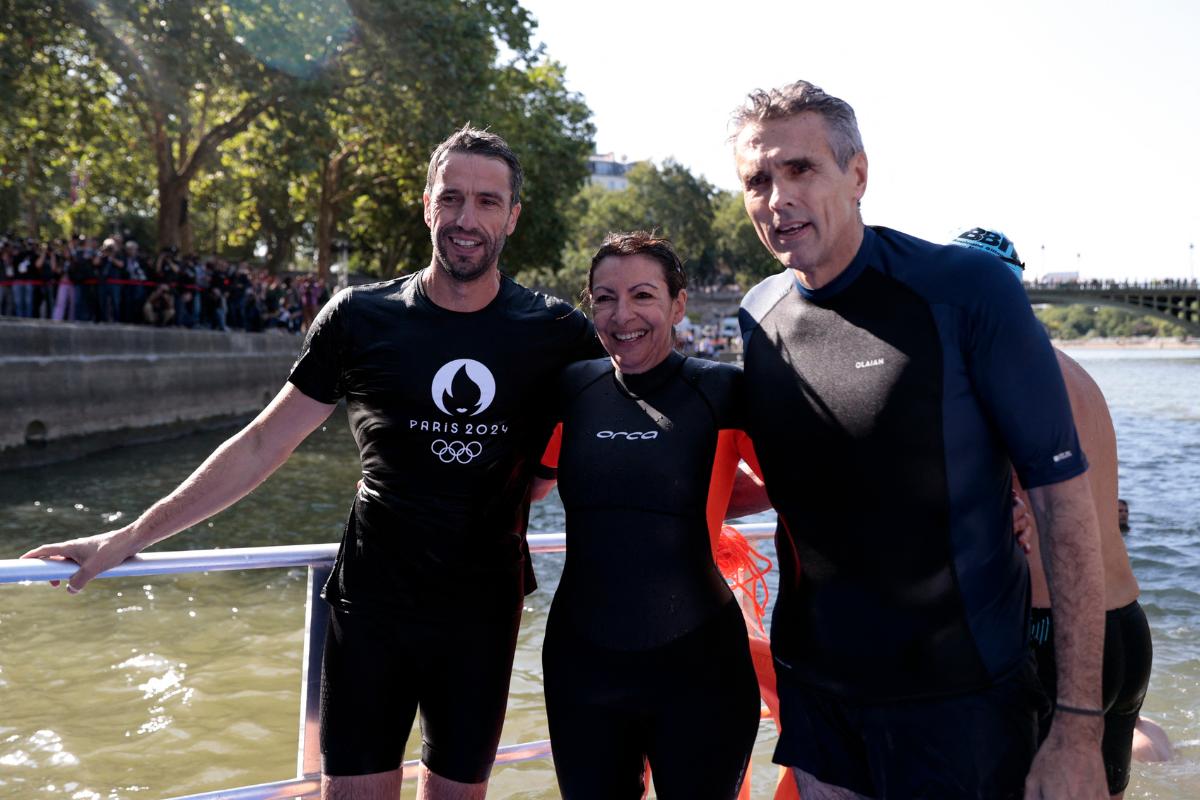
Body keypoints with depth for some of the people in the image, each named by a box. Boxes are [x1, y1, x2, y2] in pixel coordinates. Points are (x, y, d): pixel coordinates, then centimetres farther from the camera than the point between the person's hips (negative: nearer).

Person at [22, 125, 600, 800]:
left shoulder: (556, 332, -4)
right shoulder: (361, 319, -5)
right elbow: (262, 446, 0)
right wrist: (131, 537, 0)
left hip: (485, 610, 1)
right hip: (372, 602, 0)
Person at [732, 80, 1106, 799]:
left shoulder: (967, 290, -15)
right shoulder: (758, 314, 0)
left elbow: (1064, 499, -15)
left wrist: (1079, 726, -17)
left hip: (959, 697, -4)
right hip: (814, 686, 5)